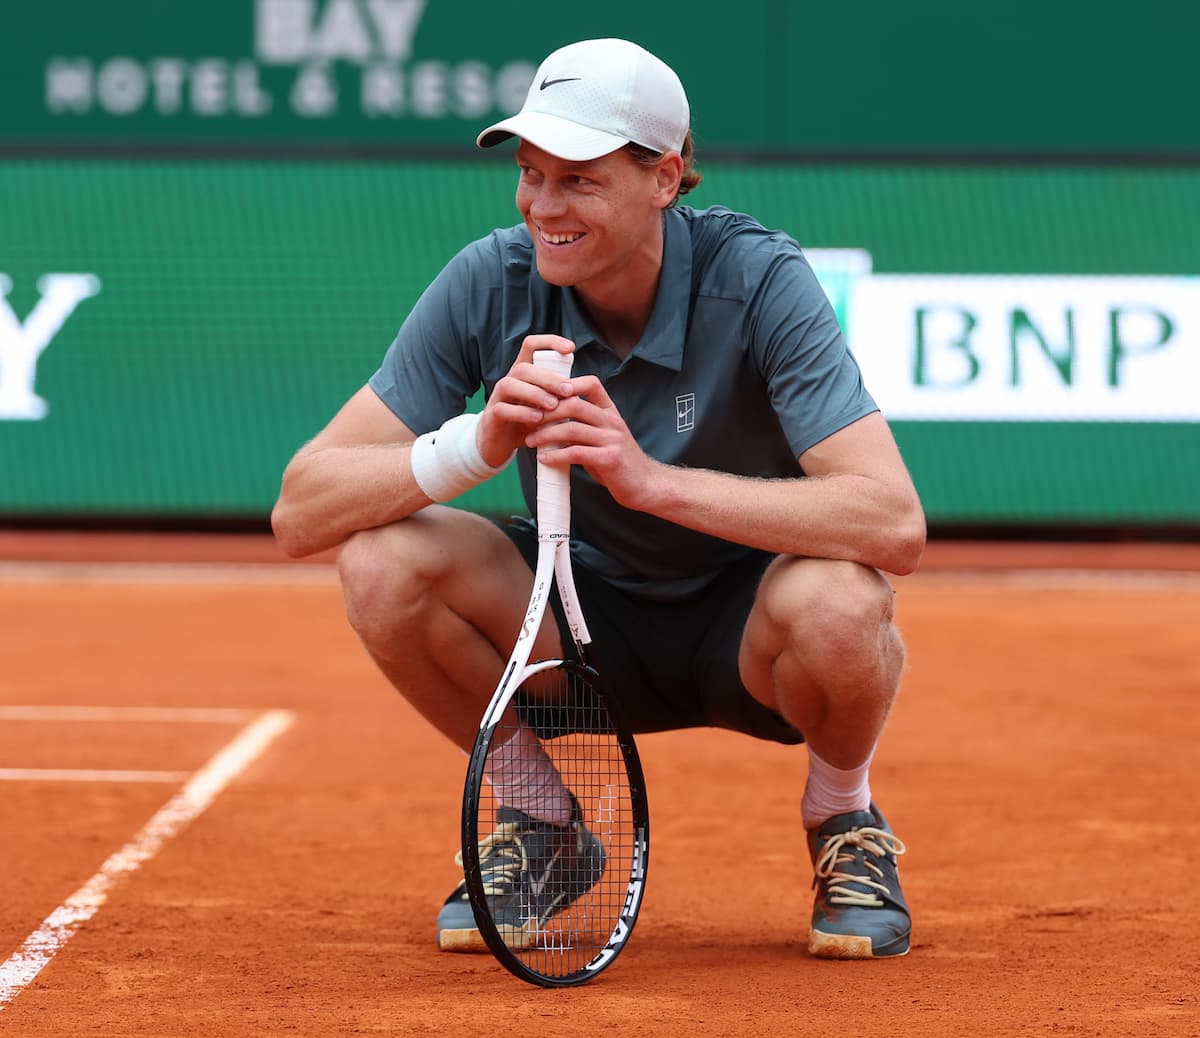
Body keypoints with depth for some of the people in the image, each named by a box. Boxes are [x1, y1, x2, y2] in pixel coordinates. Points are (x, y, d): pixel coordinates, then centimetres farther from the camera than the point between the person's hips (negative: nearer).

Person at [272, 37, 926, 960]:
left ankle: (845, 825, -1)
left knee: (835, 605, -37)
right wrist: (478, 444, -36)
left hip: (746, 639, -3)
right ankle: (541, 828, 3)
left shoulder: (758, 282, -24)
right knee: (384, 562, -24)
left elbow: (896, 525, -36)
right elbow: (300, 512, -19)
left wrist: (651, 477, -43)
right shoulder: (491, 284, -16)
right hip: (591, 623, 3)